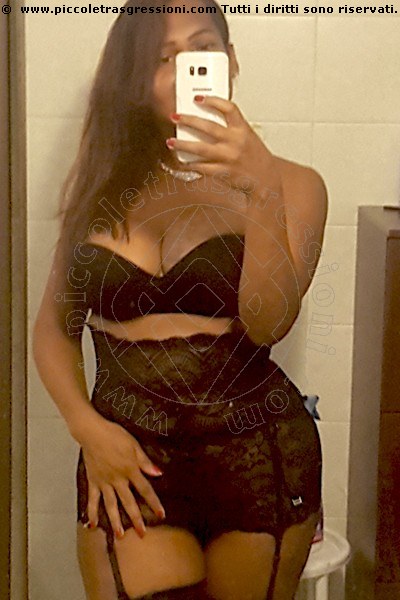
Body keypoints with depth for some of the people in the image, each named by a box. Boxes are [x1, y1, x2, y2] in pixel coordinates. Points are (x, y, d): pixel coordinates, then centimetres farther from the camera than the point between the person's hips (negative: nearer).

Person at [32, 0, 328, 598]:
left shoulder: (291, 184, 1)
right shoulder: (102, 185, 8)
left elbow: (269, 322, -13)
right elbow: (54, 325, 8)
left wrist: (262, 190, -23)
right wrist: (89, 428, -6)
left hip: (259, 459, 0)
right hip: (129, 461, 1)